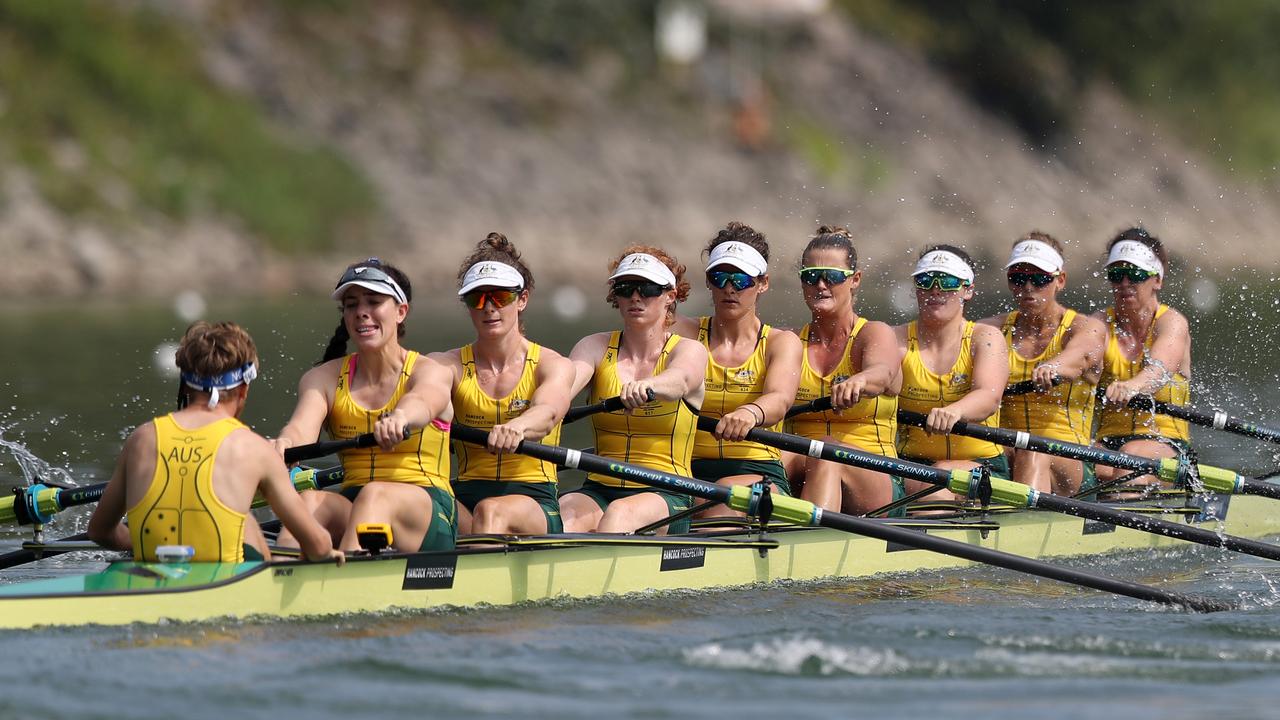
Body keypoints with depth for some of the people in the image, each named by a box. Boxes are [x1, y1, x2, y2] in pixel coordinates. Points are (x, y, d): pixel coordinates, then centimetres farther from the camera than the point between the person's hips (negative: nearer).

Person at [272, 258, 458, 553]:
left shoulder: (431, 373, 2)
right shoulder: (324, 378, 11)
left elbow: (422, 403, -24)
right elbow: (302, 427, -10)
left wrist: (399, 418, -51)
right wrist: (284, 444, -37)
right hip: (351, 506, 3)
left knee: (375, 496, -36)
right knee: (309, 500, -30)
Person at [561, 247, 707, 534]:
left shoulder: (689, 351, 1)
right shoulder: (596, 347, 10)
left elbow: (679, 380, -24)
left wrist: (646, 387, -50)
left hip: (665, 496, -3)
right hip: (599, 490, 3)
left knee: (619, 514, -37)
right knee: (562, 516, -32)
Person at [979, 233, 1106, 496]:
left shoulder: (1087, 328, 2)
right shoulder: (997, 328, 13)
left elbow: (1080, 355, -23)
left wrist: (1052, 368, -47)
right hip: (1001, 450, 3)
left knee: (1035, 454, -37)